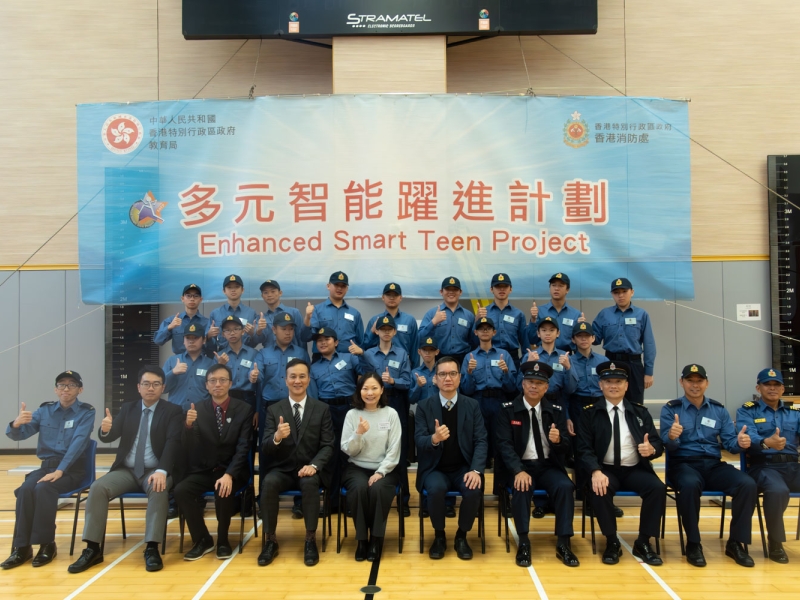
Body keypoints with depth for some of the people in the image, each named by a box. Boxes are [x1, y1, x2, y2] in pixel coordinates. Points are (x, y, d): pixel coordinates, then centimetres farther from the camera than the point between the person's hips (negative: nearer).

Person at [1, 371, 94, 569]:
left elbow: (78, 443, -15)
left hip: (72, 468, -4)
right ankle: (21, 547, -17)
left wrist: (59, 471, -26)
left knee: (44, 488, -30)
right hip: (46, 466, 4)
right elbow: (18, 435, 2)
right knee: (25, 489, -26)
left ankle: (47, 544, -17)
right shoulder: (44, 410, 9)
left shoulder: (86, 412, -3)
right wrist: (16, 423, -23)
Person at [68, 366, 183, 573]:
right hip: (127, 470, 4)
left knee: (159, 490, -35)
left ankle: (152, 548, -30)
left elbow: (173, 443, -14)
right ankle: (93, 549, -16)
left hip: (154, 471, -3)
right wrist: (105, 429, -22)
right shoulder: (128, 409, 13)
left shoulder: (173, 411, 0)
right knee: (98, 488, -22)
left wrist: (162, 471, -30)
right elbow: (109, 437, 4)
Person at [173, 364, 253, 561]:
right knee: (180, 490, -24)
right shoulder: (198, 408, 2)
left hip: (232, 471, -2)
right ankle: (202, 539, -2)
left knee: (224, 490, -32)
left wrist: (229, 475, -27)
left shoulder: (244, 409, -4)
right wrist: (188, 425, -28)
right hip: (204, 470, 3)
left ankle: (222, 540, -4)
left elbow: (243, 447, -11)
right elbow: (189, 448, -6)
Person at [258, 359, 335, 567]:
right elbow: (265, 449, -5)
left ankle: (310, 539, -19)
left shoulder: (322, 409, 2)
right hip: (282, 469, 1)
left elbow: (328, 446, -3)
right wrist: (276, 437, -29)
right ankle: (270, 540, -14)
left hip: (310, 469, -1)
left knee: (310, 483, -33)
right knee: (269, 483, -30)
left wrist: (314, 465, -23)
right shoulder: (274, 410, 4)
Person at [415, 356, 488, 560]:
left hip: (463, 468, 1)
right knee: (436, 489, -32)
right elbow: (420, 442, -10)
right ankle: (439, 536, -3)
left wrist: (476, 470, -20)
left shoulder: (472, 405, 1)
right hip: (435, 469, -1)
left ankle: (461, 536, 0)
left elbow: (481, 441, -4)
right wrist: (434, 439, -34)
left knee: (474, 490, -29)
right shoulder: (424, 406, -2)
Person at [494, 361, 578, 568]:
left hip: (549, 466, 2)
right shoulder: (508, 410, -1)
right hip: (521, 466, -2)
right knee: (522, 488, -33)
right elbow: (504, 444, -10)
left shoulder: (556, 411, 6)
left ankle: (563, 543, -16)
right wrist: (519, 471, -25)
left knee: (565, 487, -27)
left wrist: (558, 440, -23)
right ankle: (524, 542, -19)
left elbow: (567, 448, 2)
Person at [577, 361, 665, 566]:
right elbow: (584, 448, -6)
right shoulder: (590, 413, 3)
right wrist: (596, 471, -25)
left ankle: (643, 542, -7)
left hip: (635, 470, 2)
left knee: (658, 488, -26)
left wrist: (651, 449, -21)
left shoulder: (640, 412, 11)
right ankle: (612, 542, -9)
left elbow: (657, 444, 5)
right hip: (605, 469, -2)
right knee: (599, 490, -33)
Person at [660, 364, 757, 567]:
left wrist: (740, 442, -18)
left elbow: (729, 442, 7)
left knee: (748, 484, -24)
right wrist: (671, 437, -31)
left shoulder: (719, 409, 13)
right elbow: (668, 445, -7)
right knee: (690, 485, -38)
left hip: (714, 465, 4)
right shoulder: (670, 409, 2)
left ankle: (736, 543, -7)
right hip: (684, 464, -4)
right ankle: (693, 543, -18)